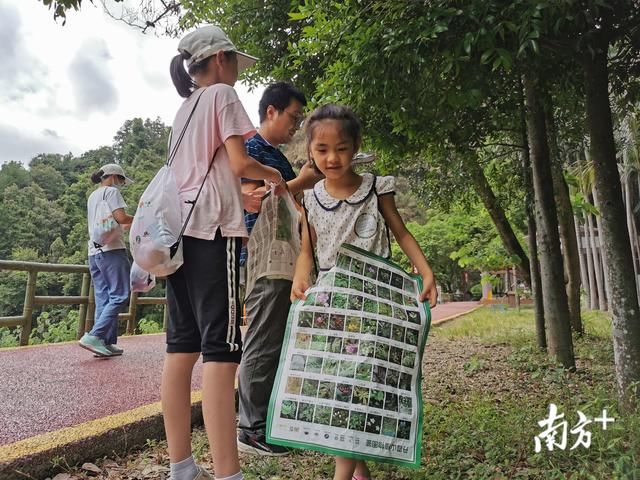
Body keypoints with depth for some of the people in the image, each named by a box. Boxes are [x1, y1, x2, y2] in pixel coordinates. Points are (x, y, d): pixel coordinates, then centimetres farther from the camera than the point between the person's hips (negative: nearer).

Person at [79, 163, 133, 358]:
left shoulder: (92, 196, 24)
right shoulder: (111, 191, -2)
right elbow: (121, 217, -14)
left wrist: (125, 225, 26)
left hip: (94, 251, 9)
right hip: (111, 249, -9)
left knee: (103, 299, 6)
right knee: (119, 296, -7)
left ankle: (106, 343, 3)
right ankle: (94, 336, -17)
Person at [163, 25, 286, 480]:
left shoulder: (183, 109, 24)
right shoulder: (222, 95, 1)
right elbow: (239, 163, -10)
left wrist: (244, 199, 26)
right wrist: (274, 175, 8)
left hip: (179, 229, 9)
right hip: (211, 230, -8)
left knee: (183, 346, 6)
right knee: (220, 349, -12)